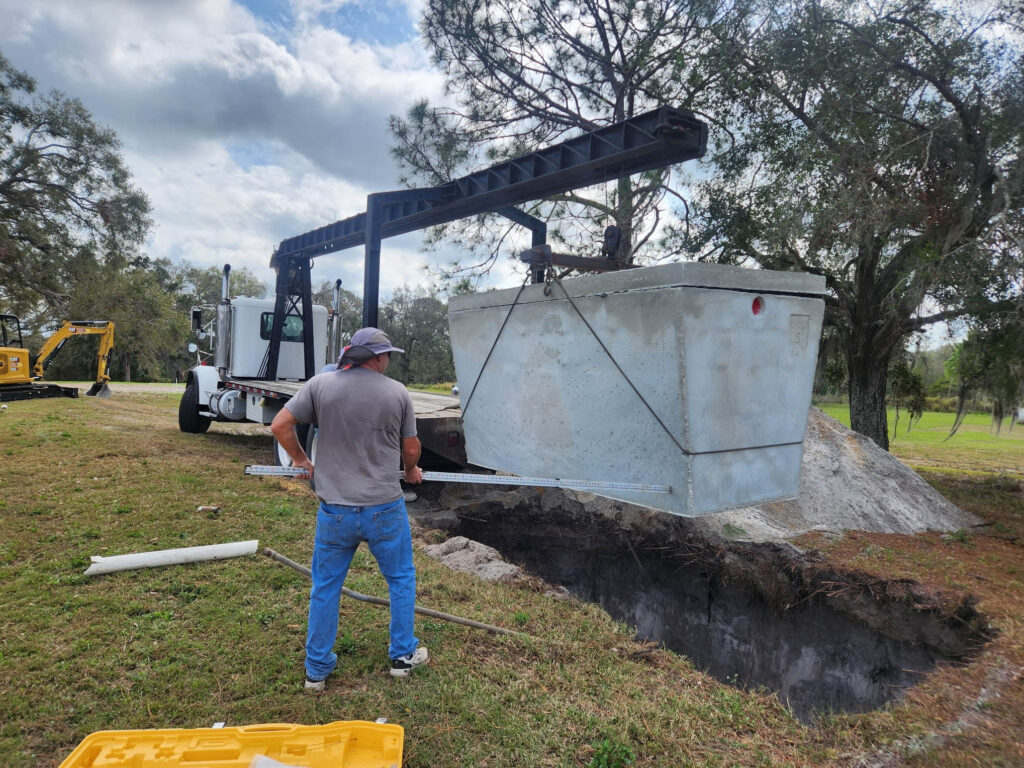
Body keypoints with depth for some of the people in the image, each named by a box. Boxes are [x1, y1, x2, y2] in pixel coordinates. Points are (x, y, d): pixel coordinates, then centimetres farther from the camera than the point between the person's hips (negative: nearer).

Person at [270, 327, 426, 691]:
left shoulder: (320, 384, -5)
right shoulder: (397, 392, -7)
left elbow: (279, 425, -4)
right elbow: (411, 449, 1)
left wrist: (300, 460, 13)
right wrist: (411, 470, 23)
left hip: (335, 510, 2)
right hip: (385, 509, -1)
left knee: (325, 588, 17)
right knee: (401, 579, 19)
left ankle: (317, 670, 29)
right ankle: (403, 655, 32)